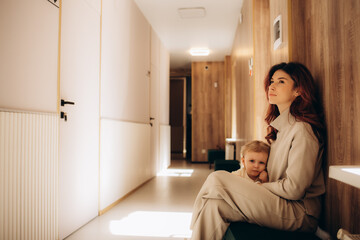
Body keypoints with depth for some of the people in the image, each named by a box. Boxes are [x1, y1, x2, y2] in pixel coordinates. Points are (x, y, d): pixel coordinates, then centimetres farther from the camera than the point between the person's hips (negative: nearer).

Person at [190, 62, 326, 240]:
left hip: (299, 213, -7)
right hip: (279, 204, 8)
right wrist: (250, 187, 3)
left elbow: (294, 189, -17)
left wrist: (256, 188, -5)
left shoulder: (302, 129, -14)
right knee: (214, 204, -15)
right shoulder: (280, 127, 15)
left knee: (217, 180, -18)